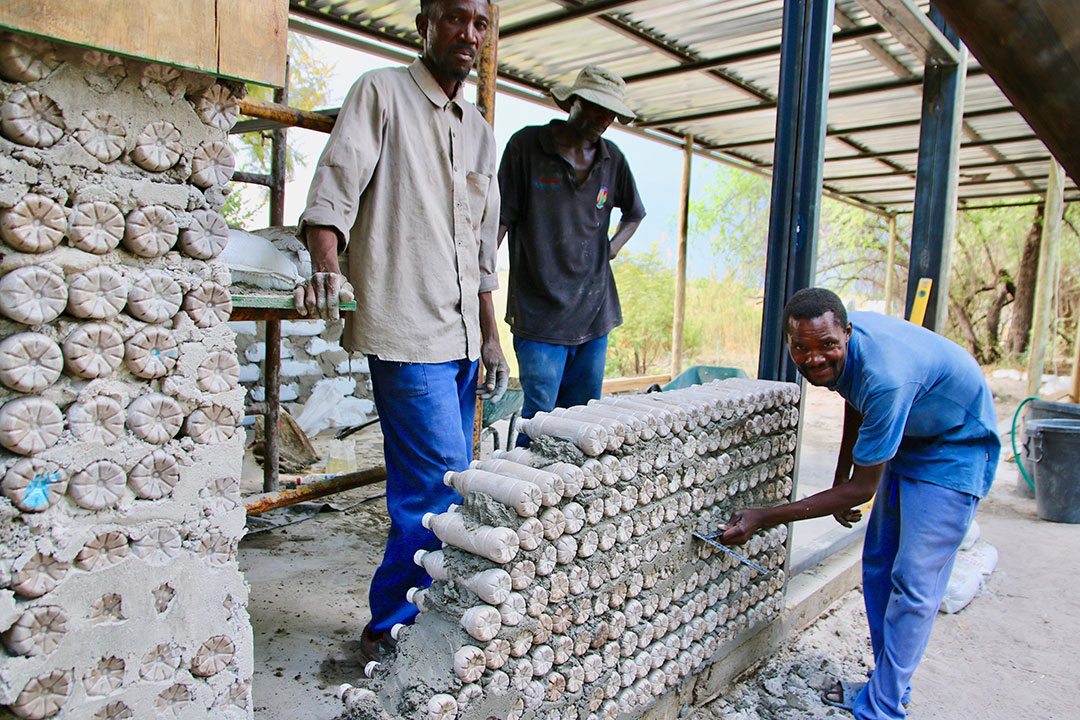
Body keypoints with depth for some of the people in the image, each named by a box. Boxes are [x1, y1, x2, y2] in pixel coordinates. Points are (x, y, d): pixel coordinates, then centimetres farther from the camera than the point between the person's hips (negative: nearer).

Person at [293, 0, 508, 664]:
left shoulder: (480, 132, 21)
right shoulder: (381, 93, 2)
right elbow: (335, 187, -10)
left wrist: (490, 336, 18)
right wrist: (327, 267, -28)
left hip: (461, 334, 7)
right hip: (408, 330, -7)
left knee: (446, 482, 11)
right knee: (444, 484, -8)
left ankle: (415, 607, 27)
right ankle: (389, 622, 11)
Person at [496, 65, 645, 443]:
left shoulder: (612, 159, 11)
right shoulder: (527, 144, -2)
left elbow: (634, 214, 29)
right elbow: (500, 218, -3)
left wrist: (611, 249, 13)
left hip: (594, 312, 5)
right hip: (539, 310, -4)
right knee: (540, 414, -8)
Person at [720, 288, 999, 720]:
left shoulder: (886, 377, -39)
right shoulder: (839, 352, -14)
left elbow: (863, 489, -31)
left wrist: (766, 518, -29)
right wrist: (840, 479, 7)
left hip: (956, 446, -8)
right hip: (907, 439, 8)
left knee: (913, 583, -10)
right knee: (878, 566, 11)